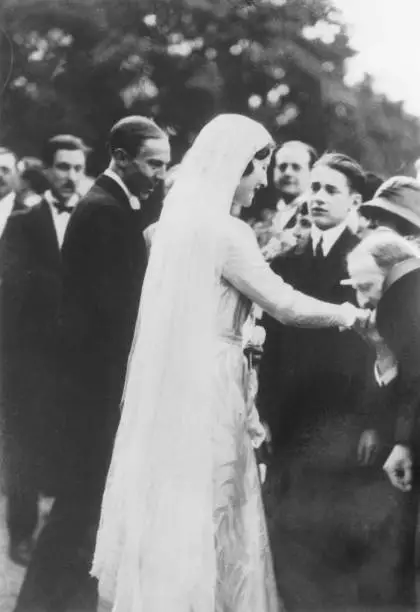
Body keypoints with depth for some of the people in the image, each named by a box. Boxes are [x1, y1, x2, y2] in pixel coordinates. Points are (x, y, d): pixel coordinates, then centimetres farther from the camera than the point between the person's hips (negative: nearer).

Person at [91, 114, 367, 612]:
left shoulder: (180, 217, 8)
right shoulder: (226, 231, -17)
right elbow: (286, 305, -16)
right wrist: (347, 314, -2)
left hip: (171, 380, 8)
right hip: (207, 384, -8)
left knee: (171, 494, 17)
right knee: (207, 505, 2)